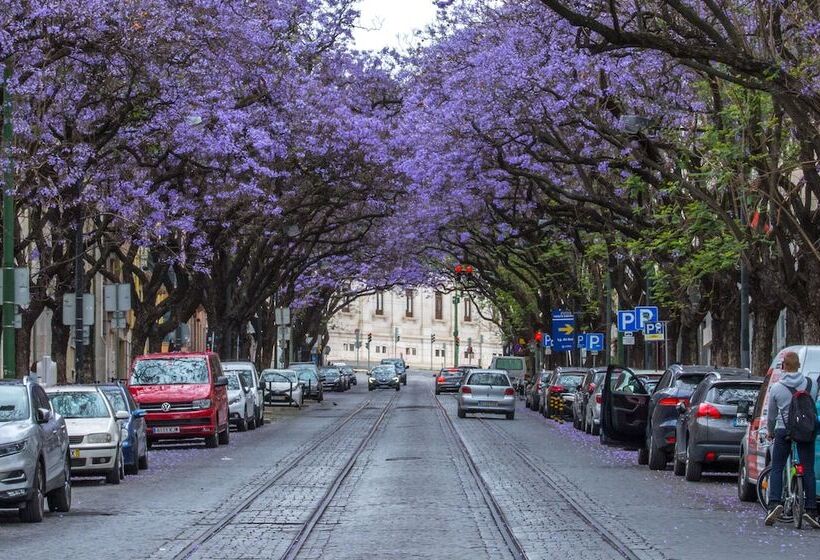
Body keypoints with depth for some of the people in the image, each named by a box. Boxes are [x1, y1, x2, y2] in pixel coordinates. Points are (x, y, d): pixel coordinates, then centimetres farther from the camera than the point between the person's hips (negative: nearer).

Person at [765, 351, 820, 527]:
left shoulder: (776, 388, -3)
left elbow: (771, 415, 8)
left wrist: (770, 432, 25)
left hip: (783, 431, -1)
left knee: (776, 469, 6)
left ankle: (774, 503, -11)